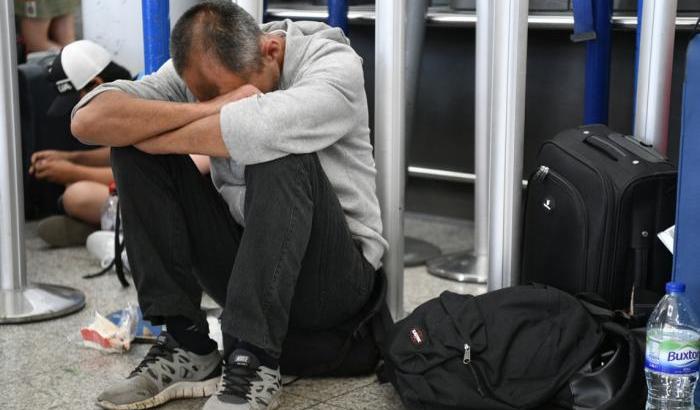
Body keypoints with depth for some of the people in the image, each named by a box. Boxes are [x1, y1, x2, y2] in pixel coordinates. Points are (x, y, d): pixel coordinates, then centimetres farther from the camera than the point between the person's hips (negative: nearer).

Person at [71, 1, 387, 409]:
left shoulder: (335, 65, -16)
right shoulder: (198, 71, -5)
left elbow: (258, 126, -38)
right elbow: (89, 120, -19)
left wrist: (147, 136, -23)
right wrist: (205, 110, -28)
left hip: (332, 276, -4)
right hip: (244, 259, 5)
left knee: (281, 152, -32)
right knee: (138, 153, -13)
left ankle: (255, 363, -29)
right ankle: (186, 343, -13)